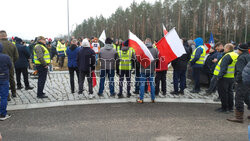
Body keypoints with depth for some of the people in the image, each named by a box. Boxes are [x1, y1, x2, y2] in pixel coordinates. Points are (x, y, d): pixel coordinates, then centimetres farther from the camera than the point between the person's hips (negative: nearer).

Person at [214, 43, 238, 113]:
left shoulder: (227, 56, -18)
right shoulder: (236, 56, 12)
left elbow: (223, 68, -23)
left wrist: (219, 76, -20)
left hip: (225, 78, -9)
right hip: (232, 77, 9)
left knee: (223, 93, 0)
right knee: (230, 92, 16)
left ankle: (224, 108, 5)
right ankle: (230, 107, 24)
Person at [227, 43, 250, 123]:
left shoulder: (242, 58, -15)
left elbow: (240, 71, -23)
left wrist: (237, 80, -15)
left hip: (242, 81, -10)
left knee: (239, 98, -4)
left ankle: (239, 117, 0)